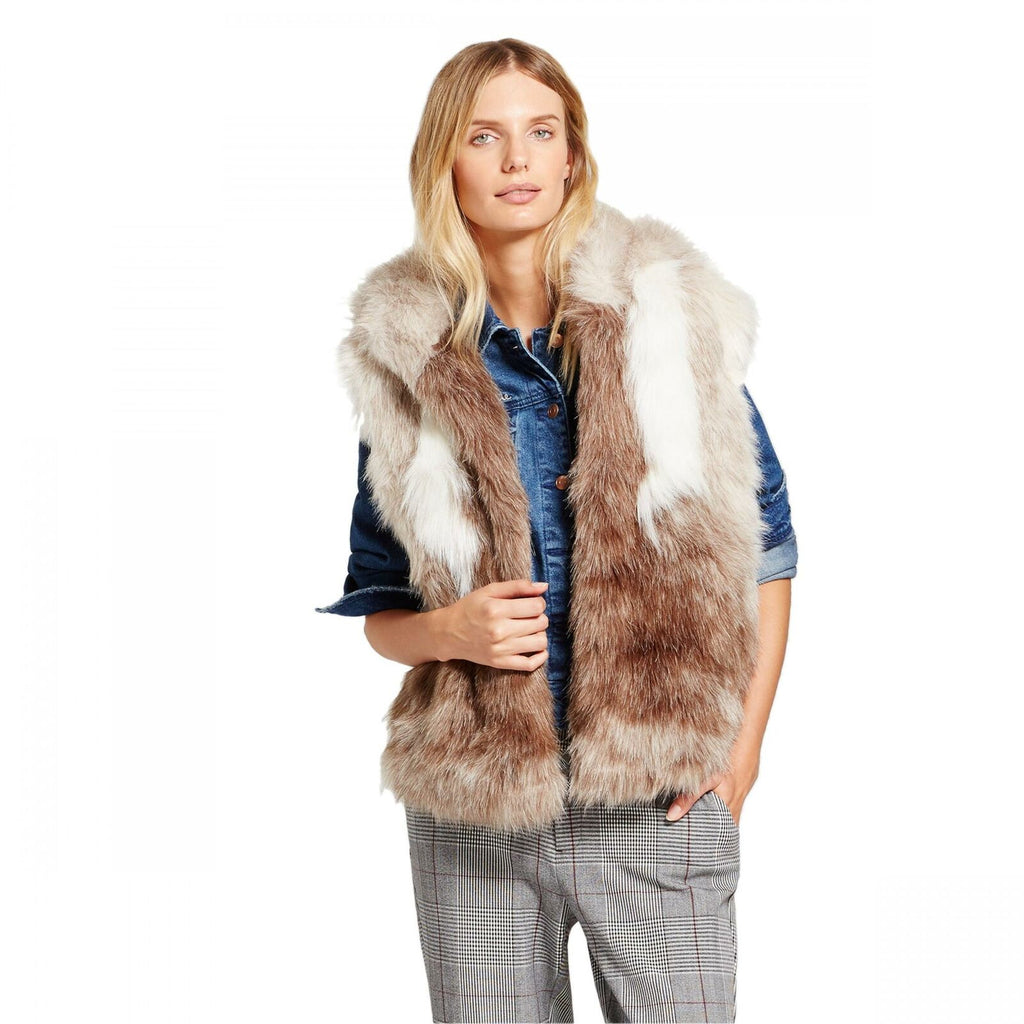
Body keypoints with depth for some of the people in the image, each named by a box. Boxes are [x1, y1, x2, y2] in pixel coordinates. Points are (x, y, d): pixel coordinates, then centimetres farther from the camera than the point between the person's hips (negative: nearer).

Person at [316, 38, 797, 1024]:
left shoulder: (672, 315, 0)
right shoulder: (406, 357, 2)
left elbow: (764, 541, 4)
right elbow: (376, 606, 8)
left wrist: (745, 741, -2)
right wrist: (447, 630, -13)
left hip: (662, 794, -1)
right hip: (474, 806, 1)